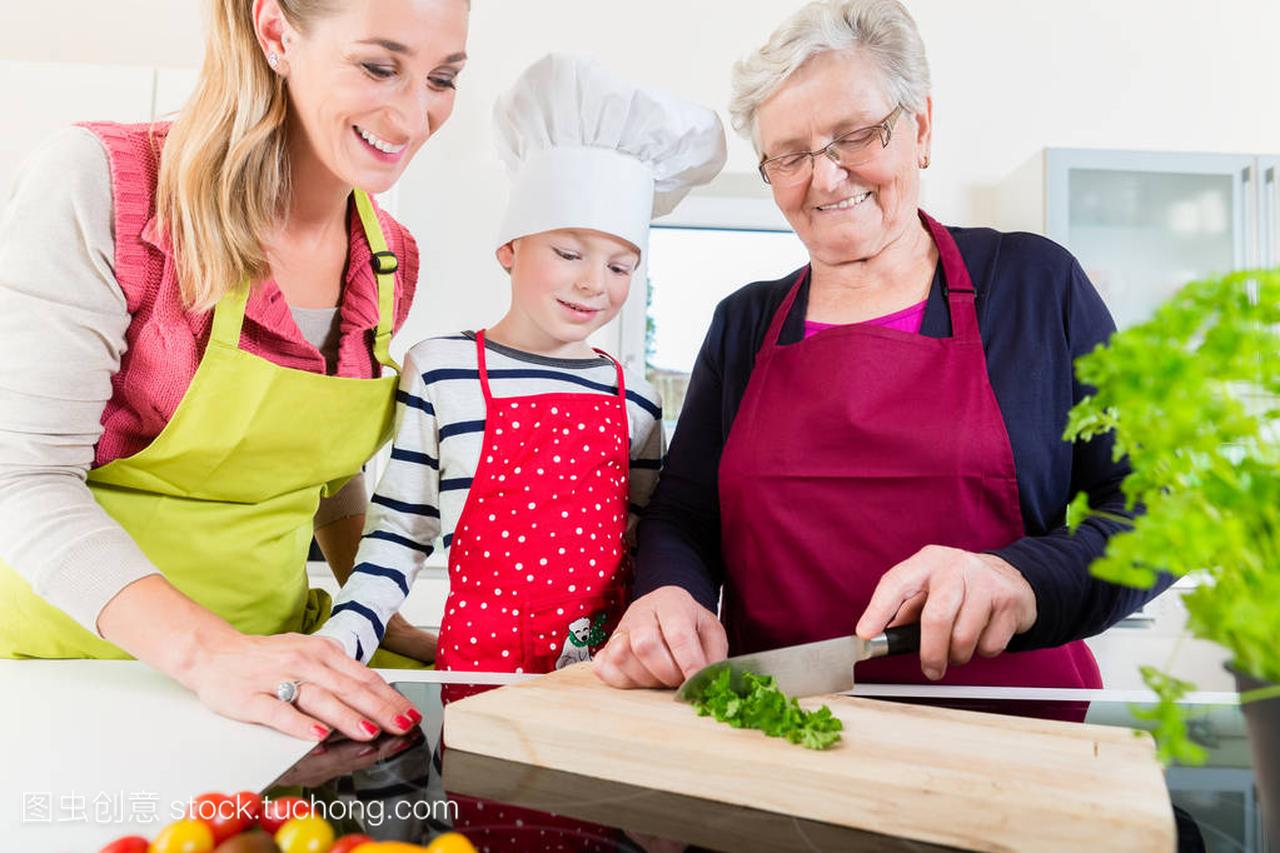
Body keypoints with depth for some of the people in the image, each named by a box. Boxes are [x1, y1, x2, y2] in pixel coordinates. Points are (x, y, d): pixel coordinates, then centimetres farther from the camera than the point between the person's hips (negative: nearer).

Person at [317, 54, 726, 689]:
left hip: (608, 663, 2)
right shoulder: (440, 372, -1)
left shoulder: (635, 401, 7)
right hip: (482, 658, -2)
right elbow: (398, 534, 3)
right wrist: (342, 637, -8)